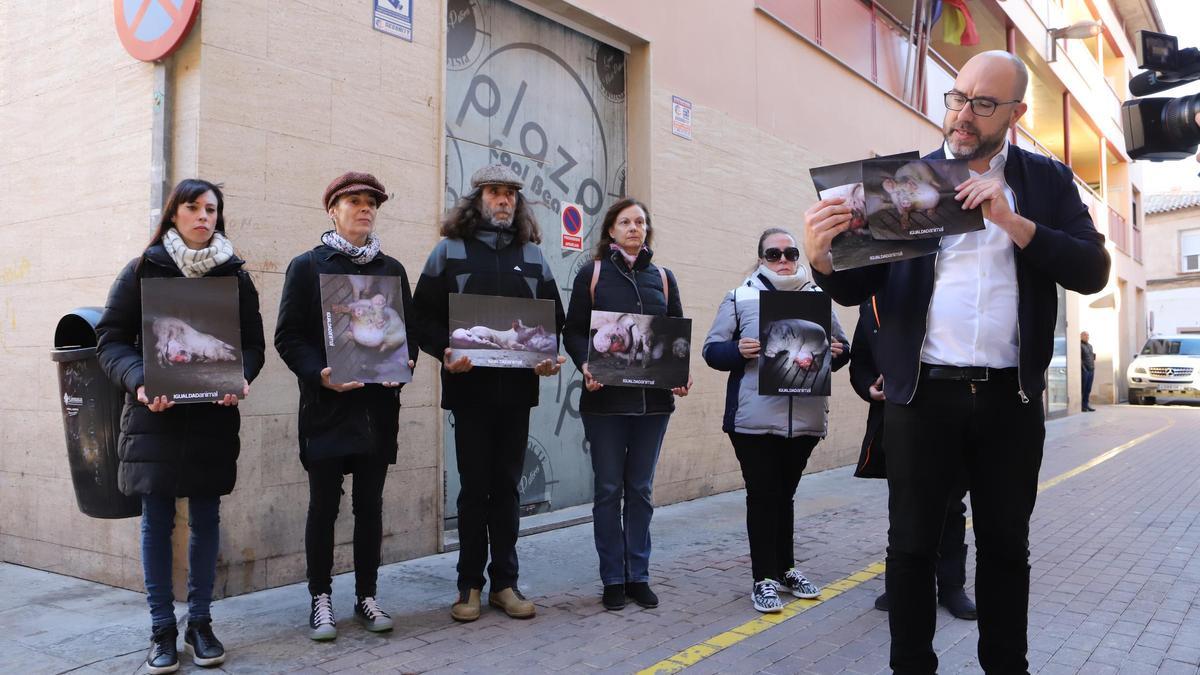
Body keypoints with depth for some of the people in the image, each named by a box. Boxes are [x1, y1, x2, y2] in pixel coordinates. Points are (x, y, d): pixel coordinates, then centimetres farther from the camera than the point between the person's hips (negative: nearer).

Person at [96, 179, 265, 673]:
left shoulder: (235, 274, 7)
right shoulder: (142, 270, 3)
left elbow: (253, 343, 7)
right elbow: (110, 339, 0)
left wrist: (242, 378, -14)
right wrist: (139, 381, -18)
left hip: (214, 417, 2)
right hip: (155, 416, -1)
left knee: (206, 519, 7)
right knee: (157, 521, 3)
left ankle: (200, 623, 19)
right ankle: (162, 629, 13)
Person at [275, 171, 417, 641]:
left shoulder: (392, 269, 12)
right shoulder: (307, 266, 2)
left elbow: (410, 329, 13)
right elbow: (288, 336, -3)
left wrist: (405, 363, -7)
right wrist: (319, 374, -18)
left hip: (379, 406, 3)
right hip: (326, 405, -3)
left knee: (370, 505, 9)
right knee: (324, 506, 4)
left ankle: (366, 596, 20)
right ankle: (320, 599, 17)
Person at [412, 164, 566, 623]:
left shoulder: (533, 255, 11)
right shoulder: (450, 251, 3)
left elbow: (554, 319, 12)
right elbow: (423, 316, -1)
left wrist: (548, 356, -6)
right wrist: (445, 351, -18)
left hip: (517, 388, 2)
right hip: (469, 387, -2)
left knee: (507, 486, 9)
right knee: (474, 487, 5)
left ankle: (504, 582, 19)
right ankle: (470, 585, 17)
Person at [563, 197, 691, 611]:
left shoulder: (663, 278, 12)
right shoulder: (592, 274, 4)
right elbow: (574, 332, 0)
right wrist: (585, 365, -19)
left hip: (653, 398, 3)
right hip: (605, 398, -2)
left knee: (641, 489, 9)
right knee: (609, 489, 3)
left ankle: (639, 576, 19)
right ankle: (612, 580, 13)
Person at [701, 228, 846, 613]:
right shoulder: (740, 298, 3)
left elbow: (842, 346, 14)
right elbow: (712, 349, 0)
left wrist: (836, 353, -10)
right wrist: (737, 351, -21)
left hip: (805, 419, 3)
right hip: (754, 419, -3)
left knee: (784, 494, 16)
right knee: (763, 495, 1)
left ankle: (786, 569, 29)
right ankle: (764, 578, 11)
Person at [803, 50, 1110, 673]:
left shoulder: (1048, 181, 7)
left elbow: (1092, 270, -3)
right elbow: (857, 287, 1)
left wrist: (1012, 221, -16)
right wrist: (821, 257, -22)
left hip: (1010, 396, 1)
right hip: (923, 392, -1)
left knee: (1006, 546, 13)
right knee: (912, 544, 6)